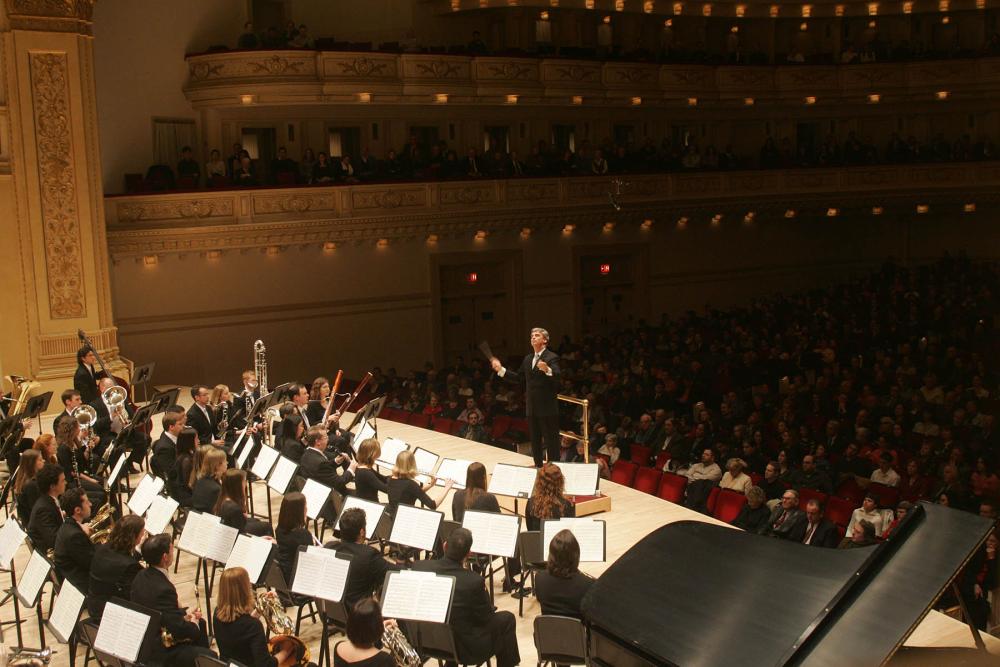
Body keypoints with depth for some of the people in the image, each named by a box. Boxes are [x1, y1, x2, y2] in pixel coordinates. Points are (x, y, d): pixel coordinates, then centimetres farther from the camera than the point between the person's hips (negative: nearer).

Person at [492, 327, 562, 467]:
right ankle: (538, 466, 26)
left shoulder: (551, 358, -10)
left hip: (547, 408, -8)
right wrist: (501, 370, 8)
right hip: (532, 407, 8)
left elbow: (558, 378, -23)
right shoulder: (528, 359, 14)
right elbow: (518, 377, 17)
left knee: (551, 441, -2)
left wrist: (547, 370, -43)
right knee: (535, 441, 15)